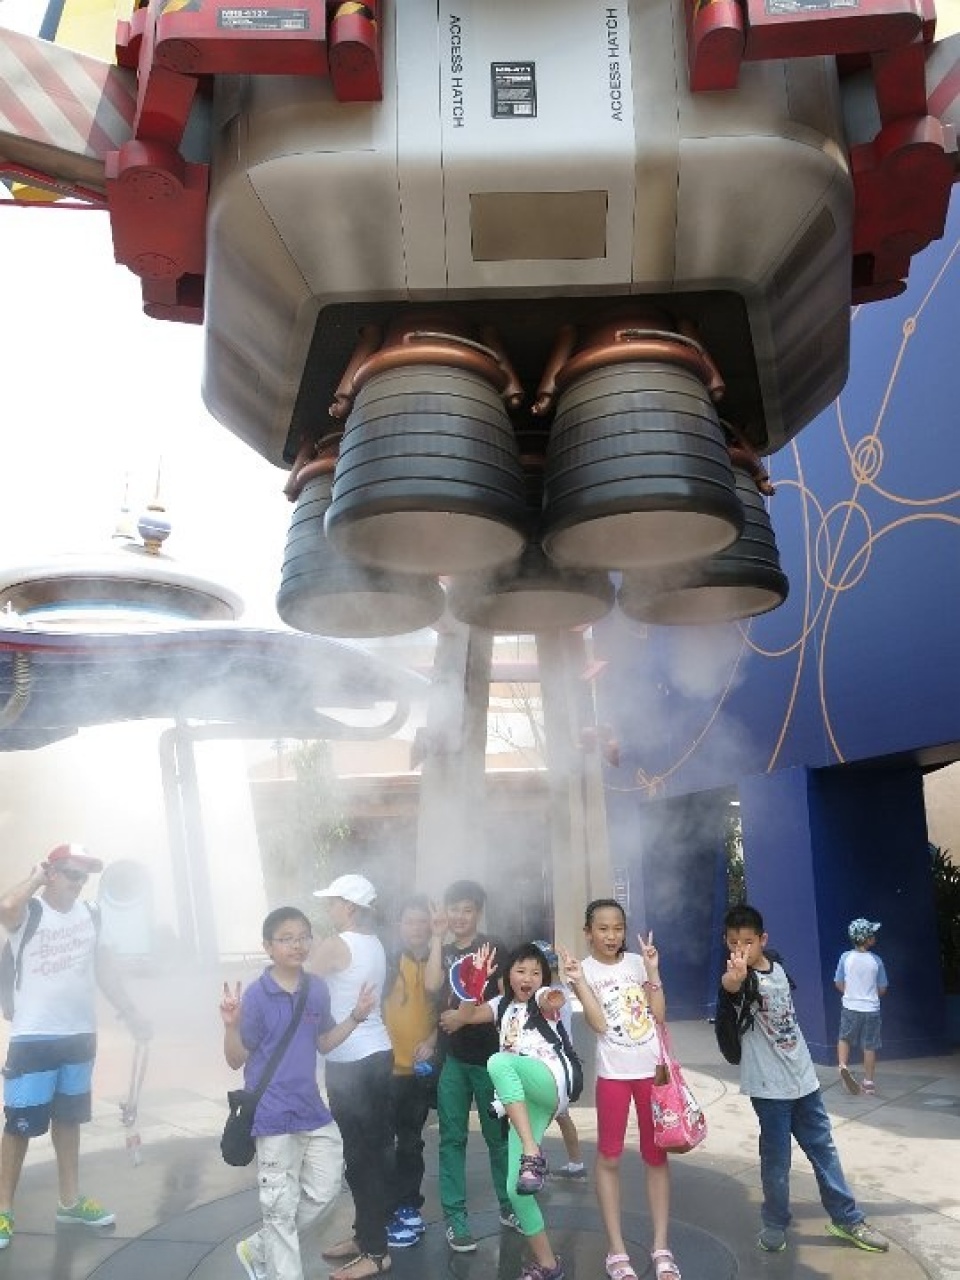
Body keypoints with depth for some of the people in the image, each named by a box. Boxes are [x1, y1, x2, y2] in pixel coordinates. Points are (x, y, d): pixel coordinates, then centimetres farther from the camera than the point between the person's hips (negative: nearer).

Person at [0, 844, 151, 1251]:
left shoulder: (91, 915, 4)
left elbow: (104, 967, 10)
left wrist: (130, 1013, 6)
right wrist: (36, 877, -19)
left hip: (80, 1035, 6)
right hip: (33, 1038, -5)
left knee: (68, 1118, 18)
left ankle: (70, 1201, 30)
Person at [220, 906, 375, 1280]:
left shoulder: (317, 989, 1)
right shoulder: (255, 995, -15)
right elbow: (236, 1060, -10)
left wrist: (356, 1016, 0)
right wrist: (232, 1026, -28)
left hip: (312, 1110, 7)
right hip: (273, 1115, -6)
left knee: (324, 1191, 16)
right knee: (281, 1206, 4)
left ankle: (258, 1249, 33)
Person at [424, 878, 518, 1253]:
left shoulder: (493, 948, -2)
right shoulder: (443, 951, 8)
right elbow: (432, 985, -11)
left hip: (488, 1056, -2)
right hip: (451, 1057, 2)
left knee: (498, 1134, 8)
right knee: (452, 1138, 4)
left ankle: (510, 1207, 22)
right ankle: (455, 1219, 11)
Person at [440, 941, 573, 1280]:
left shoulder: (542, 997, 4)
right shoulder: (503, 1004, 19)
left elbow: (552, 1002, -21)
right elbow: (466, 1016, 4)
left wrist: (554, 1002, -43)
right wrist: (477, 976, -5)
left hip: (550, 1083, -6)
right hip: (524, 1101, 6)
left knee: (499, 1062, -36)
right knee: (515, 1188, -3)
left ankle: (533, 1153, -38)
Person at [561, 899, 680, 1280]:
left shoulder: (637, 961, 1)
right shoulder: (584, 969, -5)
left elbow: (659, 1014, -3)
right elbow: (599, 1024, -15)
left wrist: (653, 969, -9)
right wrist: (578, 981, -22)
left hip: (652, 1068, 2)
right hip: (613, 1073, -2)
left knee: (656, 1155, 9)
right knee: (609, 1157, 5)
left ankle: (661, 1247, 19)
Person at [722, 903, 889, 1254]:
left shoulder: (777, 969, 2)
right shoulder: (739, 976, -18)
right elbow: (730, 984, -46)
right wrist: (736, 975, -67)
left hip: (803, 1077, 6)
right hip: (769, 1086, -6)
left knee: (823, 1149, 14)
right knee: (776, 1159, 2)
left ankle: (847, 1219, 27)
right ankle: (775, 1225, 20)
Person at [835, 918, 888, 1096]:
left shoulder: (845, 957, -8)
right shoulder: (876, 961, -9)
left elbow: (839, 984, -1)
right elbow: (882, 990, -1)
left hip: (850, 1007, 1)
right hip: (871, 1009, -1)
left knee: (845, 1038, 19)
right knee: (870, 1046, 10)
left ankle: (843, 1066, -2)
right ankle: (869, 1082, 17)